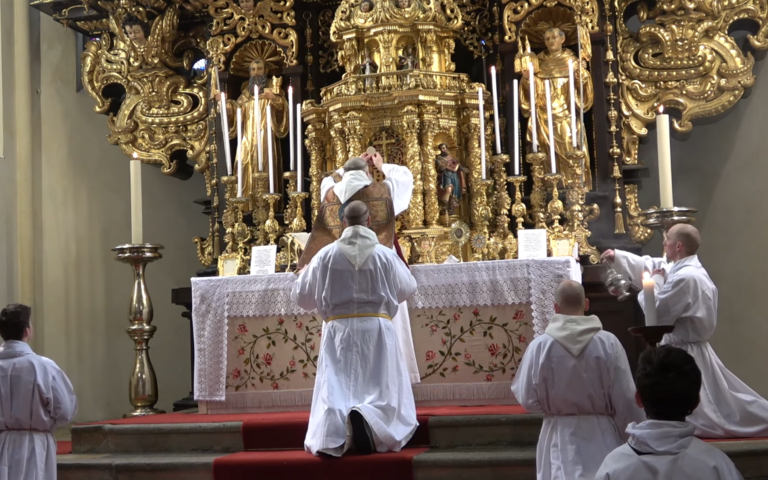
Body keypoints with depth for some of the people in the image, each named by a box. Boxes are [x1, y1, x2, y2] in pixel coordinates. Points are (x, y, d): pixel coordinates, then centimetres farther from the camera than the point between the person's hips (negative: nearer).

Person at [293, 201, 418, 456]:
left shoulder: (326, 255, -1)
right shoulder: (385, 254, 0)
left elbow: (301, 294, 7)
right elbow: (407, 288, 16)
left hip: (339, 329, 1)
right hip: (377, 328, 0)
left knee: (336, 389, 1)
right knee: (381, 388, 3)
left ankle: (334, 433, -30)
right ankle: (366, 416, -31)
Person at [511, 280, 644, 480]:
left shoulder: (540, 346, -11)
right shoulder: (608, 342, -10)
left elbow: (527, 399, -5)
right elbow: (626, 399, -6)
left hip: (560, 438, 0)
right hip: (602, 436, 0)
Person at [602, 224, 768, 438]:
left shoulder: (684, 278, -24)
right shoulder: (686, 270, 9)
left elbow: (657, 314, -19)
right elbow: (651, 267, 23)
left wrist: (655, 284, -5)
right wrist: (617, 257, 25)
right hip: (688, 350, 11)